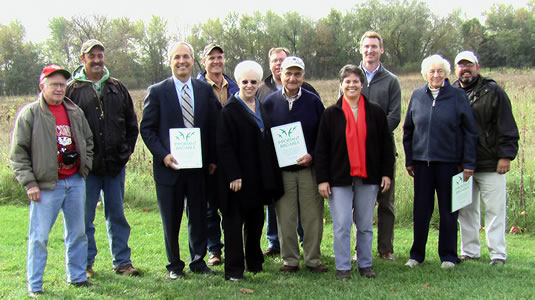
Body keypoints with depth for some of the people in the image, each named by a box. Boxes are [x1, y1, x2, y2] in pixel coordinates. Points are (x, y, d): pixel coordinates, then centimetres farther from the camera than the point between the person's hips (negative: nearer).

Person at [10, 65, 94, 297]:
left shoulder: (76, 112, 10)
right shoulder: (30, 113, -4)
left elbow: (88, 142, 22)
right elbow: (18, 153, -5)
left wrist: (85, 167, 11)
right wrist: (29, 182, -10)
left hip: (75, 182, 5)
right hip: (46, 185, -5)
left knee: (77, 233, 13)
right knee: (39, 237, -2)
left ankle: (77, 276, 26)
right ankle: (34, 286, 10)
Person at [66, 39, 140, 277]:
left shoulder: (117, 88, 11)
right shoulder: (72, 89, 0)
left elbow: (131, 122, 16)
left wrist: (127, 150, 6)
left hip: (115, 163, 3)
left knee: (117, 215, 10)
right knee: (84, 217, 5)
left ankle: (122, 261, 19)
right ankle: (85, 264, 18)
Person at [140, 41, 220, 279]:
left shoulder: (205, 90, 7)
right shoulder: (157, 91, -1)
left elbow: (214, 125, 8)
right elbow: (146, 128, -1)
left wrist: (212, 159, 2)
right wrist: (162, 155, -13)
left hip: (199, 164, 2)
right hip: (169, 166, -2)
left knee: (199, 216, 10)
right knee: (171, 220, 8)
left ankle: (198, 261, 26)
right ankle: (174, 265, 24)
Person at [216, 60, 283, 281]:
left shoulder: (262, 107, 11)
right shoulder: (230, 110, -10)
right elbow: (224, 145, -14)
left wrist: (270, 174, 10)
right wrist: (233, 175, -19)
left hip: (259, 176, 7)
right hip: (238, 176, -7)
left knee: (256, 220, 15)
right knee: (234, 221, 0)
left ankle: (254, 261, 29)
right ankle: (234, 269, 8)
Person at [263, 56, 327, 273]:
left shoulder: (313, 101, 3)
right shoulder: (269, 102, 4)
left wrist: (313, 156, -10)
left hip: (310, 167, 0)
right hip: (281, 169, 0)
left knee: (313, 216, 3)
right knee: (285, 218, 5)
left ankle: (313, 259, 16)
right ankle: (290, 260, 17)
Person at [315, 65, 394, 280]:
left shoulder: (375, 112, 6)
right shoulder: (331, 114, 2)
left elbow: (386, 144, 10)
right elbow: (321, 149, 1)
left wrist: (386, 173, 3)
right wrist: (322, 179, -5)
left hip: (368, 177, 2)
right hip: (340, 178, -1)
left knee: (365, 225, 10)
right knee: (341, 225, -3)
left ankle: (365, 265, 22)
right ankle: (343, 267, 8)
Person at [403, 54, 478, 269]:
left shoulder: (458, 96, -1)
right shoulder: (417, 96, 6)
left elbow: (470, 132, -1)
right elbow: (408, 130, 12)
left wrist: (468, 163, -5)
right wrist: (409, 160, 8)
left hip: (449, 161, -2)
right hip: (422, 161, 2)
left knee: (448, 209, 6)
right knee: (421, 209, 7)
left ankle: (448, 256, 18)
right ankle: (417, 254, 19)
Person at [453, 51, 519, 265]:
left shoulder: (493, 92, -1)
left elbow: (507, 128, -3)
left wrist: (506, 155, -8)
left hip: (491, 165, -3)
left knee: (495, 210, 0)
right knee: (466, 211, 10)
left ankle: (498, 254, 9)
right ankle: (469, 251, 21)